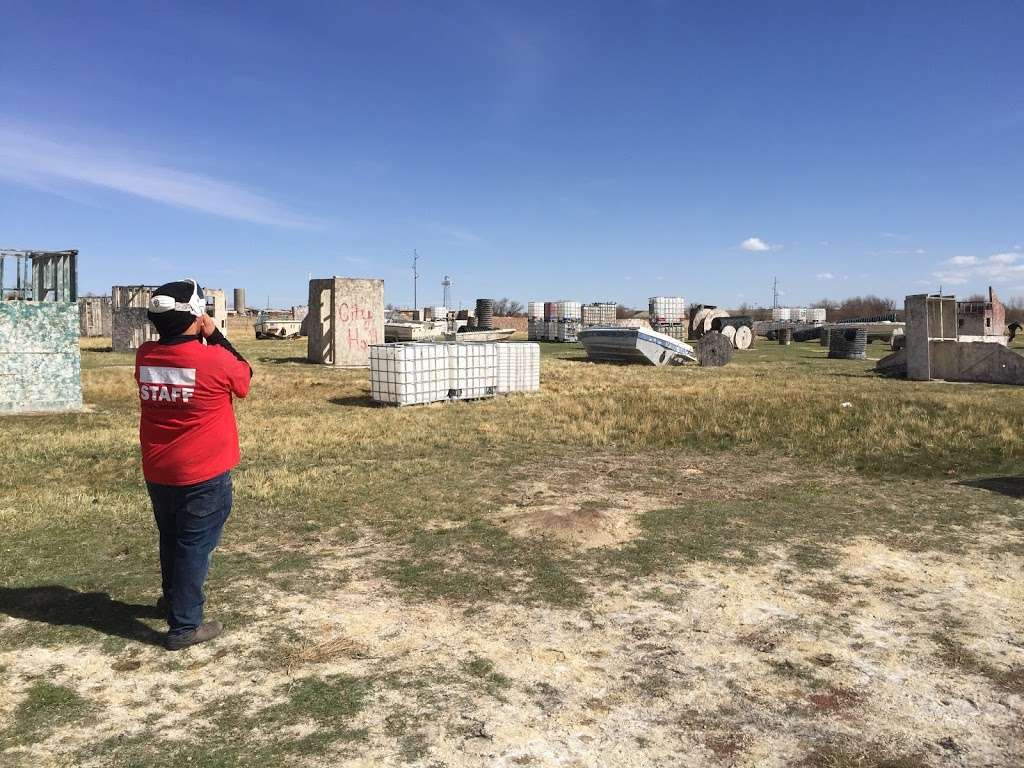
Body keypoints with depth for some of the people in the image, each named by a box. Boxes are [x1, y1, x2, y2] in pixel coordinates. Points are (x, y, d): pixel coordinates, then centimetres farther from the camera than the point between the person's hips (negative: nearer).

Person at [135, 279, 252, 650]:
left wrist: (201, 340, 4)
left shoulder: (144, 356, -4)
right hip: (205, 475, -6)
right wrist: (215, 336, 0)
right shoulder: (216, 359, -20)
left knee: (171, 539, 23)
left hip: (157, 472, 6)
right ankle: (184, 624, 11)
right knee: (195, 546, 5)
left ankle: (174, 598, 43)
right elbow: (244, 378, 1)